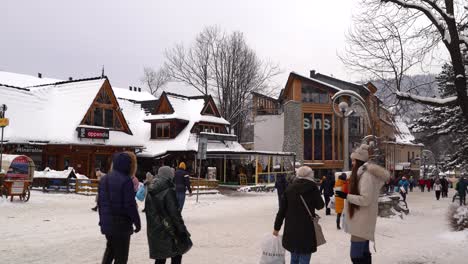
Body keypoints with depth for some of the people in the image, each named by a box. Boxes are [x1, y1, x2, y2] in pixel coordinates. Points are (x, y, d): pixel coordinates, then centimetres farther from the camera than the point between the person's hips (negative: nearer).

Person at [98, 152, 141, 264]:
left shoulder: (104, 179, 7)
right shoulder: (126, 180, -18)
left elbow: (100, 202, 14)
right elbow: (130, 205, -18)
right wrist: (137, 222, -8)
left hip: (106, 223, 7)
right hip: (121, 224, -7)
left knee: (110, 248, 27)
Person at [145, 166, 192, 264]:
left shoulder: (150, 191, 6)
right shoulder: (169, 191, -18)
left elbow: (148, 210, 13)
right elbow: (175, 213, -19)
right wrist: (182, 230, -12)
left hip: (153, 230, 7)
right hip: (168, 230, -7)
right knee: (177, 254, 9)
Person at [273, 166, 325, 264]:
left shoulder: (290, 187, 3)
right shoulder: (312, 187, -8)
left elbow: (282, 209, 4)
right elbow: (320, 205, 4)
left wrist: (277, 226, 12)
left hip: (291, 229, 4)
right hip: (306, 229, -4)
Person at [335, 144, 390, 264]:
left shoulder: (366, 175, -17)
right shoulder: (362, 174, 11)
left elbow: (365, 199, -22)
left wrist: (346, 196, -19)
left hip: (362, 221, -10)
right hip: (361, 220, 10)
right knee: (363, 253, 17)